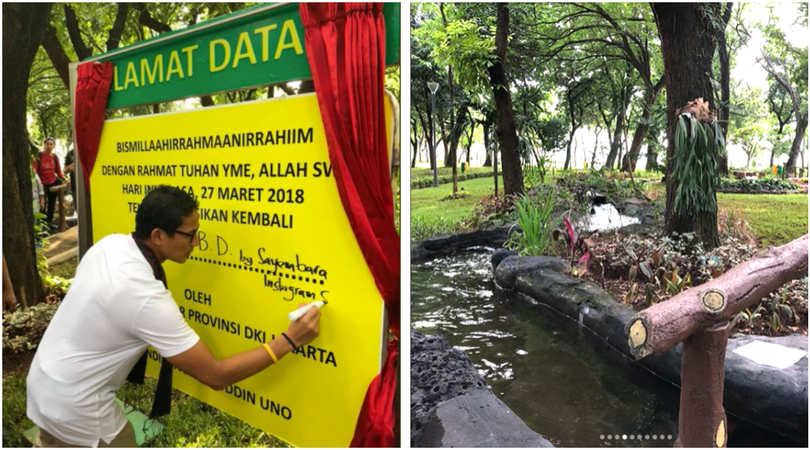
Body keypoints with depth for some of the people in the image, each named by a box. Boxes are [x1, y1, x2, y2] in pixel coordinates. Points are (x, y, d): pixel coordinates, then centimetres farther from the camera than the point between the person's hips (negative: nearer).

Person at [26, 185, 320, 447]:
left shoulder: (109, 244, -9)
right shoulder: (146, 297, -32)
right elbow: (215, 376, -28)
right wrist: (289, 341, -27)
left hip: (42, 383, 9)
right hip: (74, 408, -8)